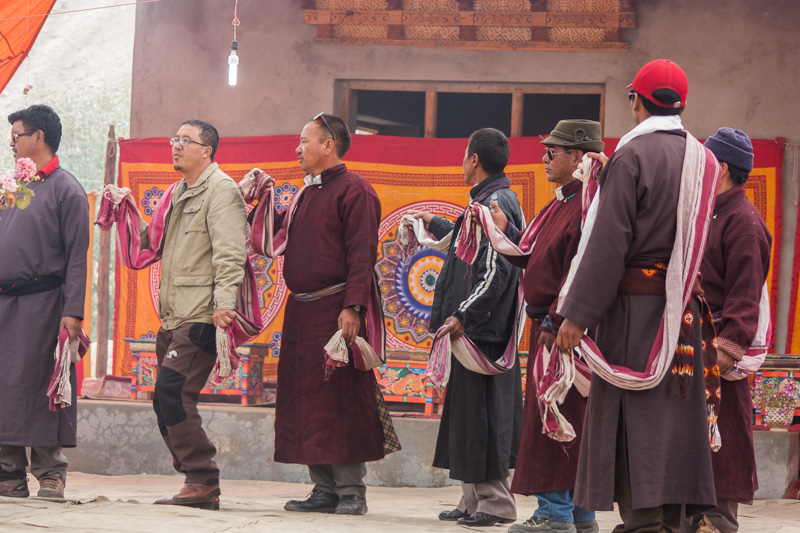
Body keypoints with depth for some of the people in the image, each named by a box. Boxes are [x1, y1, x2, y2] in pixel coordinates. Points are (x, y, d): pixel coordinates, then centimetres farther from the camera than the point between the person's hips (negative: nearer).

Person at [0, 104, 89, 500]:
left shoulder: (65, 189, -3)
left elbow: (77, 257, -8)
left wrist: (72, 312, -15)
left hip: (42, 302, -7)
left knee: (39, 385, -7)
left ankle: (50, 474, -2)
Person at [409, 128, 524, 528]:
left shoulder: (494, 204, -14)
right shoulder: (489, 201, 17)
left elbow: (495, 271, -22)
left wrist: (463, 315, -23)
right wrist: (435, 224, 46)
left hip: (482, 330, -10)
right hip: (477, 327, 10)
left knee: (480, 413, -7)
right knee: (466, 412, 12)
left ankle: (495, 502, -4)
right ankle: (475, 499, 17)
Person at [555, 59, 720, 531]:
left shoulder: (633, 156, -11)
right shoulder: (704, 160, 9)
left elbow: (608, 242, -14)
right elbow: (701, 241, 12)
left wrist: (577, 313, -13)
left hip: (634, 304, -6)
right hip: (684, 312, 6)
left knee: (634, 420, -5)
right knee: (674, 419, 10)